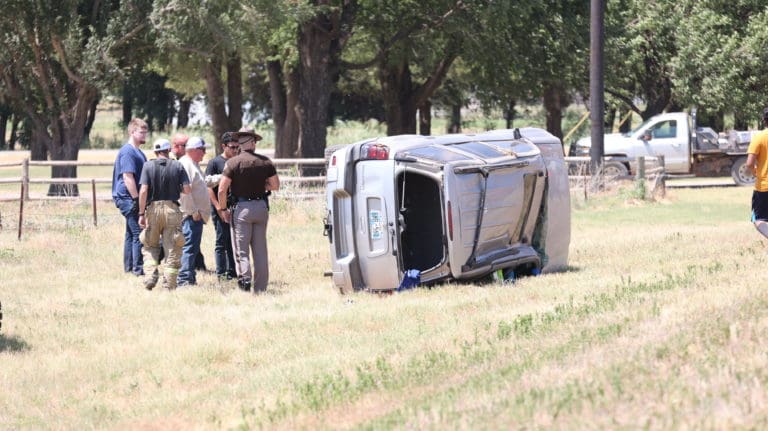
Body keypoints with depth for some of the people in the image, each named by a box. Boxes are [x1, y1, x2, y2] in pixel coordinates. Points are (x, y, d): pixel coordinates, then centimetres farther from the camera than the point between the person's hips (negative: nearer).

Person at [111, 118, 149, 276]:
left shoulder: (137, 152, 18)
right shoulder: (128, 152, -14)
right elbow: (128, 177, -21)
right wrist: (137, 199, -22)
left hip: (132, 199, 10)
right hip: (129, 198, -10)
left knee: (131, 233, 14)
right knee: (138, 234, -11)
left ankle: (129, 266, 20)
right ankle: (138, 268, -10)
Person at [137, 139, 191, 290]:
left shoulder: (148, 166, -2)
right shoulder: (177, 166, 0)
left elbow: (143, 190, -10)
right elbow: (187, 190, -4)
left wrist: (141, 213, -6)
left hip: (153, 208, 0)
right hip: (172, 209, 0)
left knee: (150, 246, 15)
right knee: (172, 249, 6)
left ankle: (150, 276, -2)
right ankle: (169, 284, 4)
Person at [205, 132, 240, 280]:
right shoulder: (215, 163, -4)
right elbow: (209, 187, -8)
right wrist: (218, 206, -15)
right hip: (221, 209, -5)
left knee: (233, 242, 8)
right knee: (222, 241, -1)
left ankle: (232, 271, 14)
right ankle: (221, 273, 2)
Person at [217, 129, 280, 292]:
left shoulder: (233, 162, -8)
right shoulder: (265, 162, 3)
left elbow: (222, 190, -11)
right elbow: (276, 186, 9)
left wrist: (223, 209, 1)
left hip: (242, 207, -4)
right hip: (261, 207, 4)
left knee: (241, 249, -1)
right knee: (260, 249, 10)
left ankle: (245, 277, -24)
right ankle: (260, 287, 11)